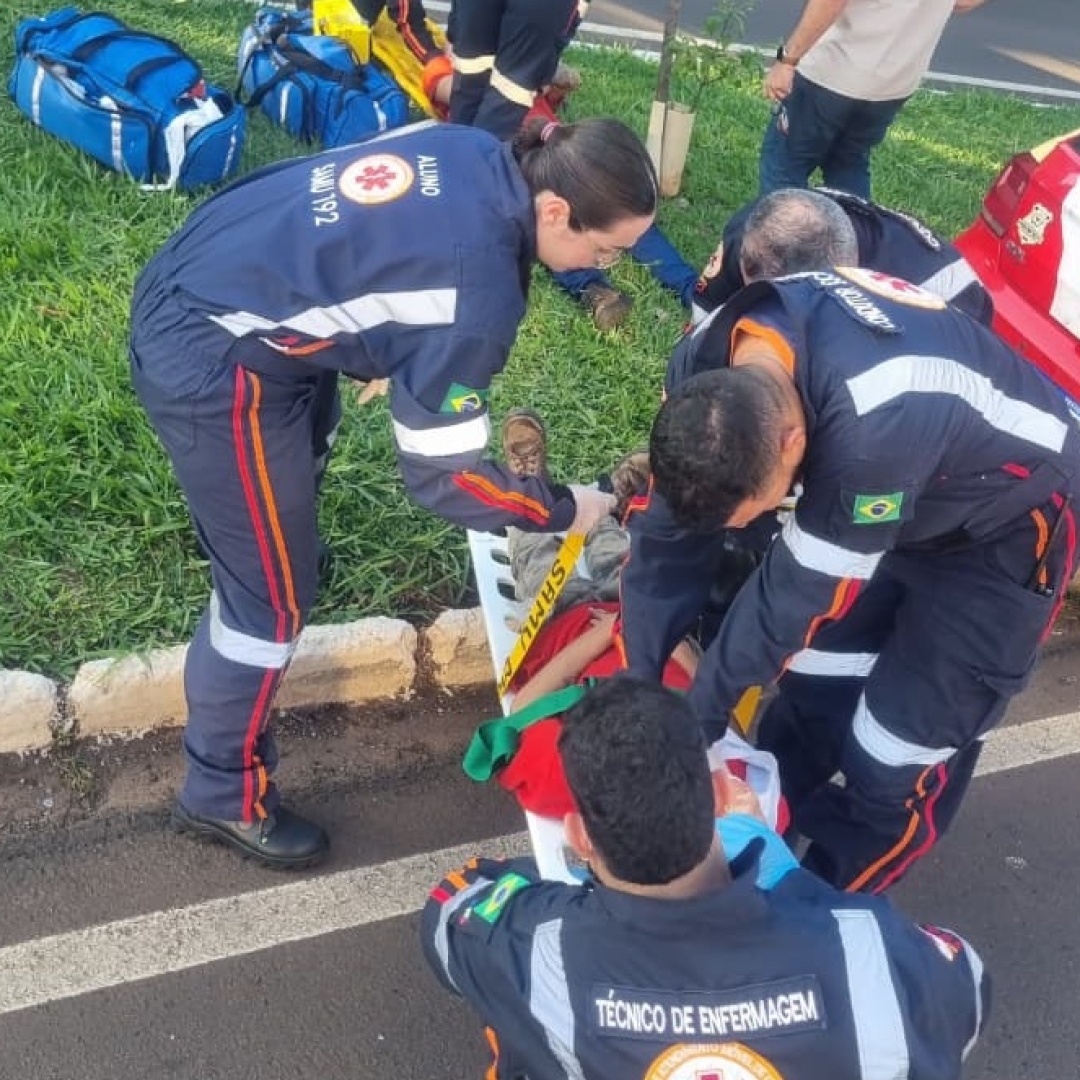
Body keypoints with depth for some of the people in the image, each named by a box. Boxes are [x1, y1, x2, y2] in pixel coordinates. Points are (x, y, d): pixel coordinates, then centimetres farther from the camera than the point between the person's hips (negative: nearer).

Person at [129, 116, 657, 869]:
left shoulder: (474, 155, -2)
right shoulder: (479, 291, -26)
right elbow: (443, 476, -19)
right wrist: (562, 510, -5)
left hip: (191, 286, 10)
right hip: (212, 362, -10)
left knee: (308, 440, 38)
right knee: (275, 594, 2)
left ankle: (273, 540, 70)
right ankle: (225, 794, 23)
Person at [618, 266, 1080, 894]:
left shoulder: (876, 429, -44)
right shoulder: (718, 360, -23)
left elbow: (797, 588, -31)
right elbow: (668, 534, -14)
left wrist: (693, 717, -17)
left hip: (1008, 521, -6)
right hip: (906, 496, 6)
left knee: (898, 757, -2)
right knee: (811, 686, 9)